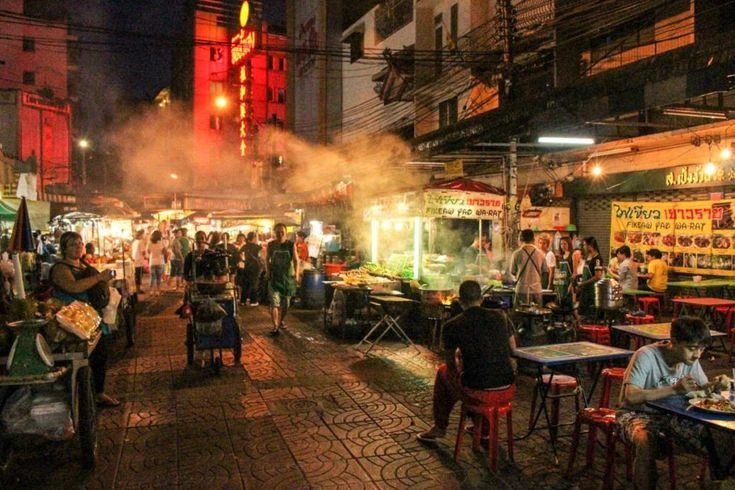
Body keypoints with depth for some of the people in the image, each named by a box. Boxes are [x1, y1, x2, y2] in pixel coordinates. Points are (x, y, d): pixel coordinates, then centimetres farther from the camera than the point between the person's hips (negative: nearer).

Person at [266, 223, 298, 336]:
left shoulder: (291, 245, -4)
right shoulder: (271, 245, -1)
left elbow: (296, 260, -7)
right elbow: (267, 259, 10)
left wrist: (296, 273, -18)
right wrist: (268, 272, 2)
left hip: (288, 277, 1)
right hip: (274, 277, -1)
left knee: (285, 304, 12)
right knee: (274, 303, -12)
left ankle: (280, 321, 37)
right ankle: (275, 327, -12)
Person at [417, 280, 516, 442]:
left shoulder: (452, 326, -5)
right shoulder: (501, 316, 4)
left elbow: (450, 363, 10)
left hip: (478, 392, -3)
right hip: (507, 392, 4)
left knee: (443, 371, 27)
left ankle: (440, 428, 39)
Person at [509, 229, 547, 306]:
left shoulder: (517, 254, -7)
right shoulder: (540, 254, -1)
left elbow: (513, 272, 2)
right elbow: (545, 271, 7)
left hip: (522, 290, -2)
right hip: (537, 290, 2)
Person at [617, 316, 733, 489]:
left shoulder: (691, 359, -3)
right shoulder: (647, 356, -24)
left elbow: (701, 389, 9)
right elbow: (630, 396, -33)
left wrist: (715, 385, -16)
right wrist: (674, 389, -37)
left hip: (672, 414, 6)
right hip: (638, 414, -6)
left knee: (723, 439, -12)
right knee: (647, 442, -38)